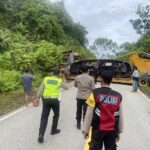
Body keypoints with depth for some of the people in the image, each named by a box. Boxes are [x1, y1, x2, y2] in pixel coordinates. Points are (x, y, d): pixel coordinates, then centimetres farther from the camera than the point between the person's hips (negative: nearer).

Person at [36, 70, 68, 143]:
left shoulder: (46, 79, 4)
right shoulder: (59, 81, 0)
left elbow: (40, 90, 1)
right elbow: (66, 87, 16)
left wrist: (37, 99, 6)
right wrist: (62, 79, 19)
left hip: (46, 100, 1)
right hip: (55, 100, -1)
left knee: (44, 117, 5)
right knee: (56, 115, 23)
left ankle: (41, 135, -5)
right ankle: (54, 130, 33)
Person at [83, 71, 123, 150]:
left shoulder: (95, 93, -11)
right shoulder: (118, 96, -2)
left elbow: (89, 114, -10)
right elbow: (120, 116, 3)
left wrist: (86, 130, 1)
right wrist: (119, 132, 15)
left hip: (98, 129, -2)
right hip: (112, 130, 3)